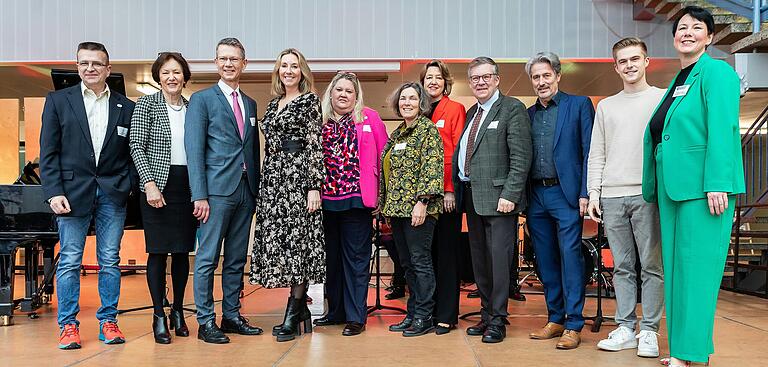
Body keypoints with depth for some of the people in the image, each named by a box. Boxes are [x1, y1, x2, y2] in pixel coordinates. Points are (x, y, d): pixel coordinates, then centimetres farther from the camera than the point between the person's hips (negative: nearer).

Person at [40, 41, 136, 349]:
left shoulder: (126, 107, 8)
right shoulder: (58, 101, 5)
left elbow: (131, 153, 8)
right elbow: (48, 152, 1)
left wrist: (129, 186, -5)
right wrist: (54, 192, -8)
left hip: (112, 193, 1)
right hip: (73, 191, -1)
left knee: (110, 260, 5)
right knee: (69, 261, 2)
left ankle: (108, 322, 15)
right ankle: (68, 325, 12)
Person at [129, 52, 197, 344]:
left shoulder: (192, 108, 11)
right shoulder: (146, 104, 1)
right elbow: (136, 147, -5)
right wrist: (150, 183, -15)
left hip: (187, 186, 4)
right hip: (158, 185, -3)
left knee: (182, 250, 7)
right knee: (158, 251, -1)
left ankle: (178, 312, 20)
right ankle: (159, 316, 9)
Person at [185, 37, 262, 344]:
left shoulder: (250, 104, 17)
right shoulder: (202, 99, 0)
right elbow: (194, 150, -7)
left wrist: (257, 189, 10)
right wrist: (199, 194, -14)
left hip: (246, 191, 6)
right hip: (217, 190, -6)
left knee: (237, 259, 11)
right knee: (208, 258, -2)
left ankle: (232, 315, 21)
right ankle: (205, 321, 7)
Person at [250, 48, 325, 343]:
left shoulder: (310, 101, 0)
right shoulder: (273, 104, 19)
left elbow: (315, 146, -8)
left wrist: (314, 187, -15)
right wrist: (264, 183, 16)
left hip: (298, 175, -7)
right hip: (273, 177, 7)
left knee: (297, 240, -6)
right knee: (277, 240, 5)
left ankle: (293, 315, 2)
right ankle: (301, 308, 17)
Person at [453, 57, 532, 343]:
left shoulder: (512, 108, -5)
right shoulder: (471, 113, 18)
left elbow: (521, 157, -13)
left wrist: (509, 195, -19)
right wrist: (457, 190, 8)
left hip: (498, 197, -8)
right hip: (471, 196, 8)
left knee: (499, 258, -4)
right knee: (479, 260, 13)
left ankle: (498, 321, 6)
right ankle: (487, 314, 25)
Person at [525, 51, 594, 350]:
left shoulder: (579, 104, 1)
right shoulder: (528, 114, 15)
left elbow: (589, 152, -4)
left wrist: (585, 193, -12)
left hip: (566, 194, -5)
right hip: (536, 196, 5)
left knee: (570, 257, -4)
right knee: (545, 260, 9)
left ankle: (574, 325, 3)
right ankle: (556, 319, 20)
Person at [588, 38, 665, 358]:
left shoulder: (662, 99, 8)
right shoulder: (606, 106, 17)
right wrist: (593, 193, 6)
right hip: (611, 197, 3)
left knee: (651, 266, -1)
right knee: (622, 267, 7)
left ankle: (649, 331, 6)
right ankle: (626, 328, 13)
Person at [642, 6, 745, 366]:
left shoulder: (716, 72, -5)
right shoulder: (677, 81, 19)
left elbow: (722, 130, -15)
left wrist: (717, 184, -22)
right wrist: (656, 187, 15)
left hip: (702, 186, -8)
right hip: (672, 187, 9)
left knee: (697, 266, -5)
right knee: (675, 266, 10)